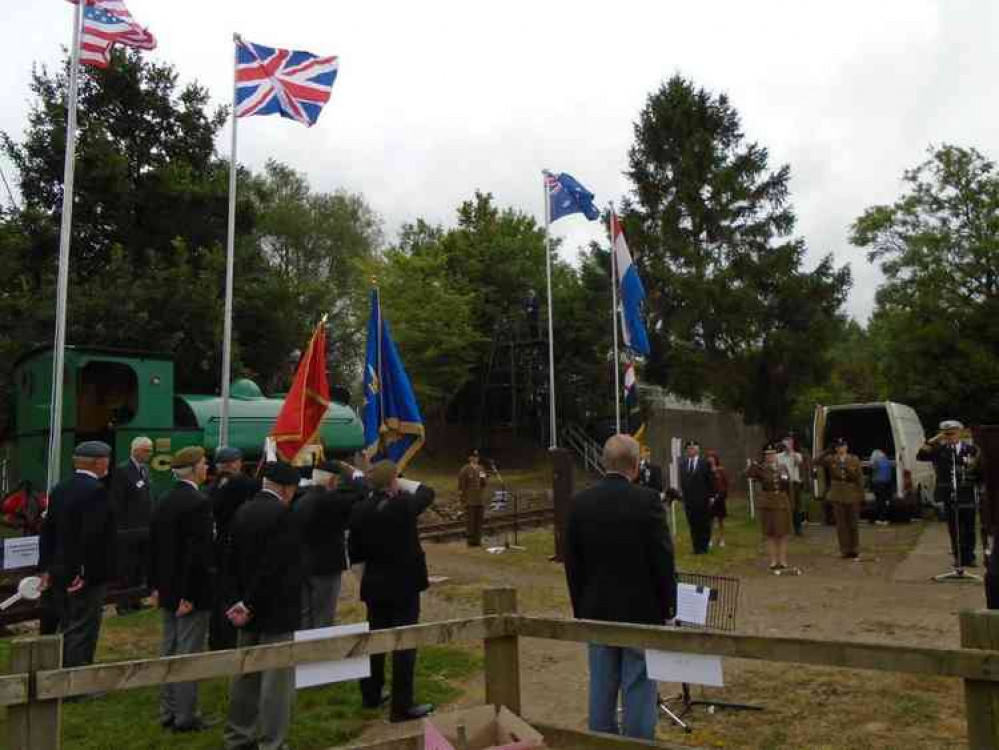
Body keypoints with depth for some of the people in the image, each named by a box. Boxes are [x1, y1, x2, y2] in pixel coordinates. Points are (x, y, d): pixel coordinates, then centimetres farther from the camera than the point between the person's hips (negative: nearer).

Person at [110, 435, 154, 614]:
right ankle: (124, 605, 8)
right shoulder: (122, 470, -10)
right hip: (128, 530, -7)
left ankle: (135, 601, 21)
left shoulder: (145, 469, 14)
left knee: (141, 569, 12)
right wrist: (121, 526, -14)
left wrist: (151, 523, 12)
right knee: (126, 569, 0)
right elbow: (117, 502, -12)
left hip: (145, 529, 7)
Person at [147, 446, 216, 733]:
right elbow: (198, 552, -23)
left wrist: (154, 585, 17)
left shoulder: (163, 501, 7)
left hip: (168, 590, 8)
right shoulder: (199, 502, -19)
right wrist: (190, 595, -18)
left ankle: (168, 712, 25)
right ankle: (185, 716, 8)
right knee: (189, 654, 0)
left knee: (169, 651, 15)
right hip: (192, 591, -8)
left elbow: (153, 546, 12)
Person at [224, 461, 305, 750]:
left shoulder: (242, 511, 5)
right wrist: (249, 604, -13)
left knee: (246, 674, 18)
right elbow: (273, 567, -23)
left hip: (249, 607, 8)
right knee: (276, 680, 0)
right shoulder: (282, 514, -19)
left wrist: (243, 599, 11)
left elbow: (233, 559, 10)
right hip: (276, 610, -8)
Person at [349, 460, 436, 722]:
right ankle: (402, 706, 6)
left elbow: (355, 554, 4)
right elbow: (426, 492, 4)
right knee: (404, 644, 2)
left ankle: (371, 695, 33)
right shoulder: (404, 505, -17)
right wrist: (402, 484, 14)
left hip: (374, 586, 5)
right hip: (404, 585, -5)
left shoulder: (359, 511, -4)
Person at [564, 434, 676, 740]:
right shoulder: (647, 500, -14)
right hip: (642, 610, -3)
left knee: (601, 688, 13)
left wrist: (581, 608, 13)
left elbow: (572, 563, 3)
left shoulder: (579, 502, -2)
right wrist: (668, 605, 3)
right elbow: (663, 559, -11)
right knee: (639, 689, 5)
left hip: (597, 611, 4)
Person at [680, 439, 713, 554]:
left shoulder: (704, 463, -3)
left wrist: (710, 496, -4)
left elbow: (710, 481, -2)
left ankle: (703, 547, 12)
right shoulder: (683, 464, 8)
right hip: (688, 500, 3)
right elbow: (682, 481, 11)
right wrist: (683, 493, 4)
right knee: (693, 525, 6)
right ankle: (696, 547, 13)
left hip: (702, 500, -3)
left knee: (704, 525, 3)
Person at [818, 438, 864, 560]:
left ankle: (855, 552, 18)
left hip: (852, 496, 0)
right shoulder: (831, 459, 1)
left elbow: (860, 478, 1)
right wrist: (827, 450, -27)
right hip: (838, 497, 0)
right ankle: (845, 551, 12)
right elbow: (819, 461, -17)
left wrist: (862, 494, -3)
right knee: (841, 525, 4)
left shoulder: (854, 460, 0)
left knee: (853, 524, 8)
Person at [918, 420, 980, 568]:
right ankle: (958, 557, 14)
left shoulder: (971, 449, 4)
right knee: (954, 528, 6)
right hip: (949, 495, 0)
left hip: (967, 494, 0)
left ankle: (969, 556, 17)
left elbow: (979, 470, 7)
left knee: (969, 527, 6)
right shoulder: (940, 450, 4)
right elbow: (921, 456, -8)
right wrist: (933, 440, -12)